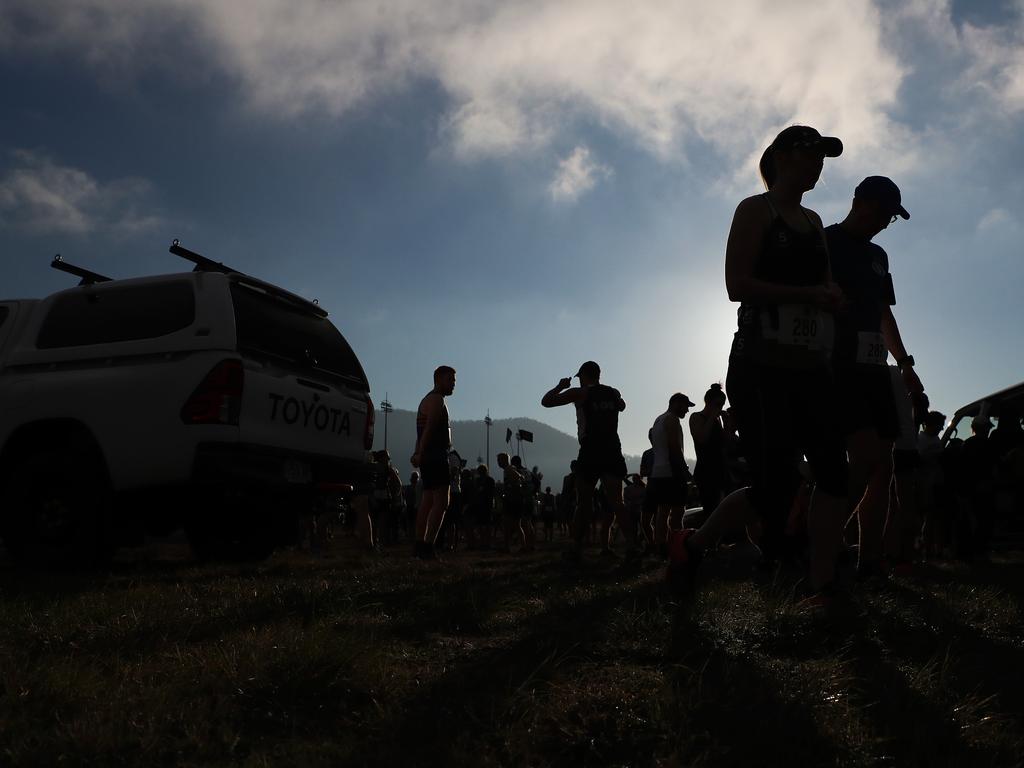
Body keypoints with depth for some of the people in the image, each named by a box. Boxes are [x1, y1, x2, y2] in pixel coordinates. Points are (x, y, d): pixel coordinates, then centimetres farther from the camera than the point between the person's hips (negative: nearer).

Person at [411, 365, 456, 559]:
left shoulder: (428, 399, 25)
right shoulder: (436, 399, -9)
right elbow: (429, 429, -20)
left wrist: (418, 454, 11)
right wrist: (420, 454, -27)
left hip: (428, 458, 11)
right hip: (436, 456, -11)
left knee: (428, 501, 10)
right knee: (441, 502, -14)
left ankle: (420, 545, 11)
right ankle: (428, 546, -20)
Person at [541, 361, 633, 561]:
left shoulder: (580, 393, -2)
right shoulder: (614, 393, 12)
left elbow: (546, 401, -1)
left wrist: (560, 386, 16)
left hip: (590, 454, -3)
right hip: (612, 453, 3)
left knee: (584, 503, 8)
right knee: (616, 502, -2)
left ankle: (577, 548, 13)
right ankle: (632, 544, -16)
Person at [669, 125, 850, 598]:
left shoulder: (813, 222, 21)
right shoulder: (756, 210, 0)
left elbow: (827, 288, 23)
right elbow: (737, 284, -12)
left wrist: (831, 295, -1)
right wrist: (809, 294, -15)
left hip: (810, 367, 8)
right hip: (762, 367, -7)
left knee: (833, 470, -5)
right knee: (775, 487, -10)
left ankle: (822, 588, 0)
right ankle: (691, 544, 12)